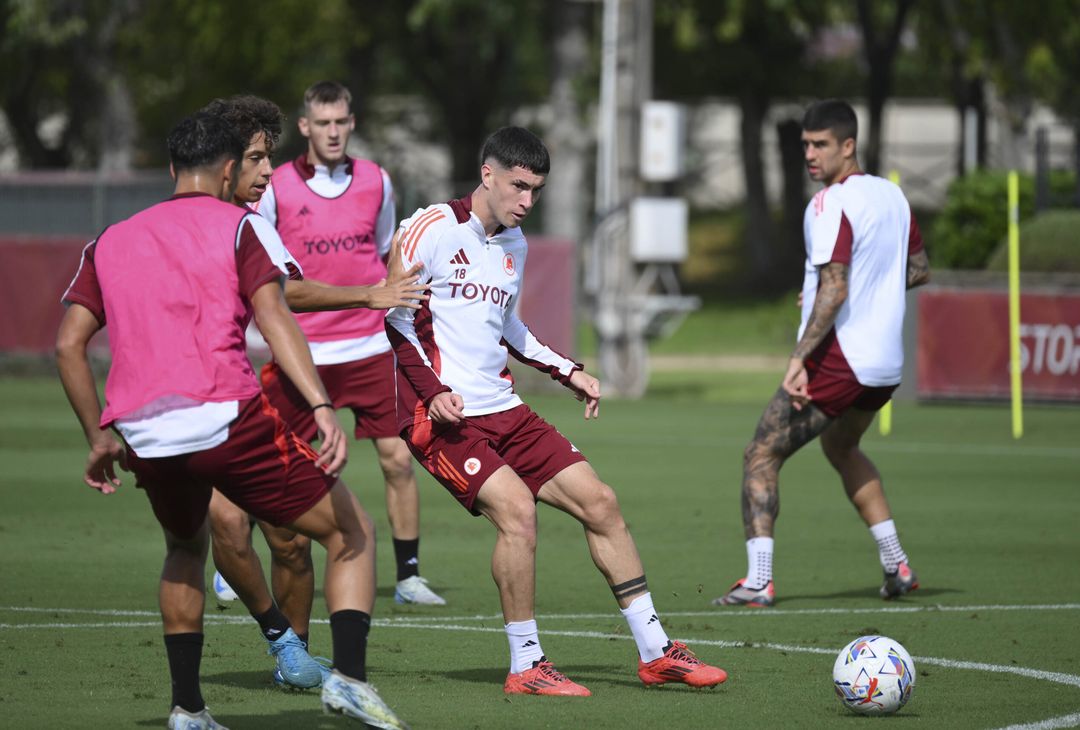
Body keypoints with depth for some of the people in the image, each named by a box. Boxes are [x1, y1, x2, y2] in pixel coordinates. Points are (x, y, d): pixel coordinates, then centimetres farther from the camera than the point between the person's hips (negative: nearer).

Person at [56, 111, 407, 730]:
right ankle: (349, 674, -11)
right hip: (227, 419, -5)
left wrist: (100, 437, 22)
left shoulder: (111, 242, 21)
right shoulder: (241, 226, 8)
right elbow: (272, 314, -9)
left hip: (143, 438, 5)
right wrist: (322, 407, -18)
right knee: (352, 534, 8)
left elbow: (69, 344, 14)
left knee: (187, 549, 32)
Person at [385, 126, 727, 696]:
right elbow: (392, 313, -9)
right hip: (441, 415, -8)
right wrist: (432, 390, -17)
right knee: (516, 509, -26)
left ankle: (656, 652, 9)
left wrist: (567, 372, 24)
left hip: (503, 411, 8)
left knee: (598, 501, 1)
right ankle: (526, 666, -13)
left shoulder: (514, 244, 16)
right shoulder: (434, 229, -9)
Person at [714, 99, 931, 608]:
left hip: (838, 358, -9)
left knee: (761, 457, -4)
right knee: (841, 447, 32)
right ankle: (896, 567, 29)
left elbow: (834, 288, -24)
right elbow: (919, 269, 22)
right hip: (886, 364, 9)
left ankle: (758, 582, -16)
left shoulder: (830, 205, -15)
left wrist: (800, 357, -27)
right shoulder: (892, 196, 11)